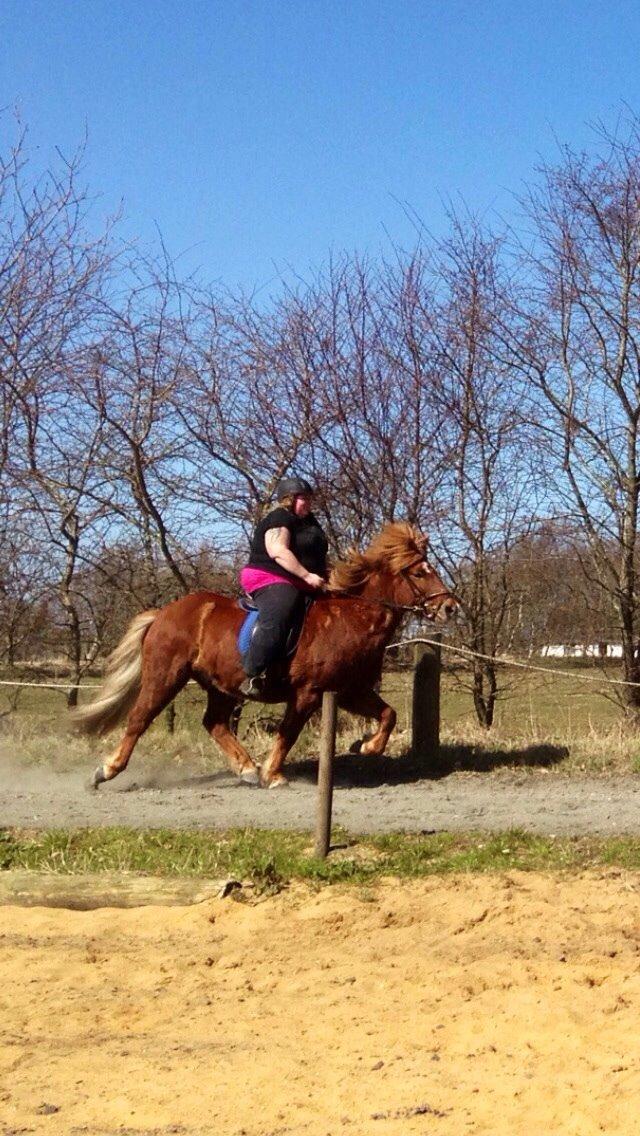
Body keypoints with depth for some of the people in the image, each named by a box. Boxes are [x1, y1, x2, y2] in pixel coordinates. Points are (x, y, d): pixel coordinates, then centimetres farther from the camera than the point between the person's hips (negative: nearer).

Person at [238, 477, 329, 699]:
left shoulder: (309, 521, 21)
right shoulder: (278, 519, -9)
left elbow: (318, 555, 31)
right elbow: (278, 552, -23)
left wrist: (326, 574, 14)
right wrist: (307, 575, -27)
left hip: (302, 587, 11)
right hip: (272, 582, -11)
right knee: (275, 621, -34)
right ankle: (252, 677, -39)